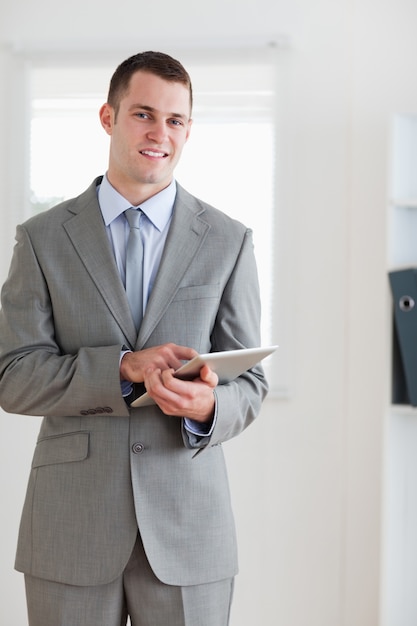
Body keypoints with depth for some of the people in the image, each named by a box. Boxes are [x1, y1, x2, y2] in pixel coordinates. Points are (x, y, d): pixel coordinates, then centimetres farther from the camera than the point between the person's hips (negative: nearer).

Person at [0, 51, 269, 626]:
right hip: (72, 528, 0)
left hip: (189, 527, 1)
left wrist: (209, 406, -18)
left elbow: (249, 384, 5)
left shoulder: (229, 242, 5)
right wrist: (124, 367, -17)